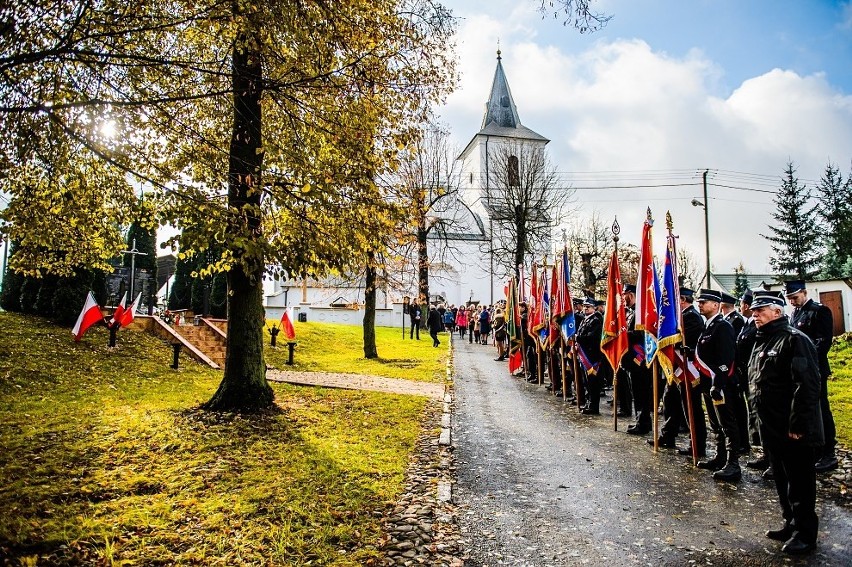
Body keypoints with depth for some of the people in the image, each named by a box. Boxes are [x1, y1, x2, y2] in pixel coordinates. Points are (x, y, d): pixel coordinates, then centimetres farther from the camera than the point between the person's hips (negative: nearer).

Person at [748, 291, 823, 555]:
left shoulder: (794, 340, -16)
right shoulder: (762, 342, 14)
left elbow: (807, 386, -22)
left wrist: (798, 425, -23)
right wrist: (761, 419, 19)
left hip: (793, 430, -9)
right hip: (771, 428, 9)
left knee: (799, 482, 3)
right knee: (782, 479, 18)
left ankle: (805, 534, 15)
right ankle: (791, 524, 31)